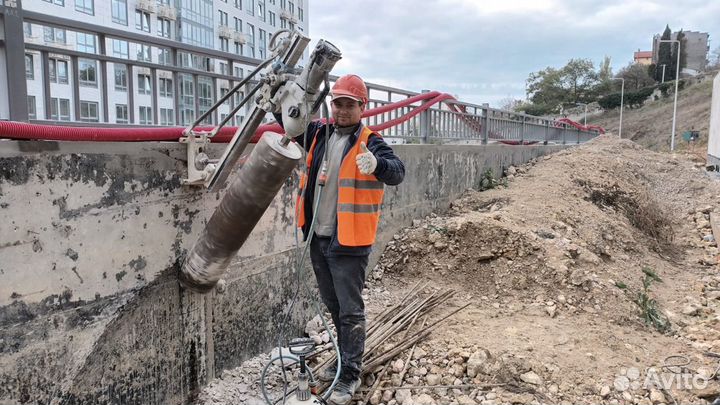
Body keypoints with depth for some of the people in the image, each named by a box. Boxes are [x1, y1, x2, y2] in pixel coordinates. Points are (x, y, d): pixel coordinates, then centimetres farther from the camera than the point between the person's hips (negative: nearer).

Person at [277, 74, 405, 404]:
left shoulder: (370, 142, -11)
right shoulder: (320, 133, 6)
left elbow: (398, 172, -27)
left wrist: (376, 164, -48)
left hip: (349, 241, -7)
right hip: (317, 238, 7)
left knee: (350, 311, 3)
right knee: (333, 306, 20)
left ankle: (350, 375, 17)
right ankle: (345, 360, 38)